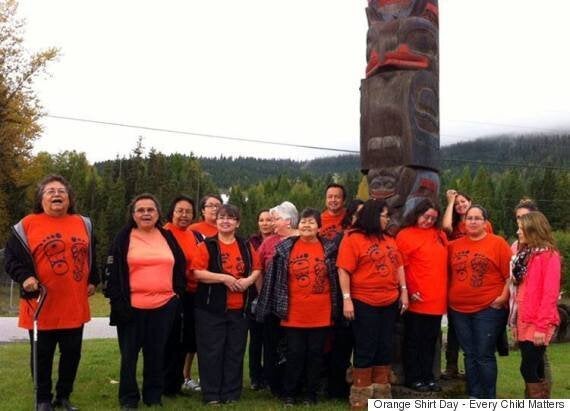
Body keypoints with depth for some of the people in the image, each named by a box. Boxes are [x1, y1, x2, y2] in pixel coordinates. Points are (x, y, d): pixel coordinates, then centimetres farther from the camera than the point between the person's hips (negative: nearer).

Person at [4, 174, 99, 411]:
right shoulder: (27, 225, -4)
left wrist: (93, 281, 15)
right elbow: (11, 258, -3)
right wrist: (25, 277, -18)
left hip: (74, 306, 4)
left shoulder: (83, 224, 9)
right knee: (42, 356, 8)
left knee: (72, 353, 11)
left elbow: (91, 256, 22)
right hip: (42, 305, -3)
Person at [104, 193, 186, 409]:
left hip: (164, 306, 3)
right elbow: (112, 272, -3)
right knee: (129, 354, 5)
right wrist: (118, 301, -9)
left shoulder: (168, 237, 10)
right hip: (132, 307, -2)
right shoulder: (123, 238, 0)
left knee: (156, 354, 10)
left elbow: (180, 268, 18)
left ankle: (154, 395, 21)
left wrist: (178, 293, 9)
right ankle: (128, 398, 16)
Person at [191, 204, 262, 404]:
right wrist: (224, 278, -19)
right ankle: (211, 394, 9)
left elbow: (257, 268, 16)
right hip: (211, 309, -4)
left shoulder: (246, 247, 10)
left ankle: (231, 394, 19)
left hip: (238, 309, 4)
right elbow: (197, 272, -13)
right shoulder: (207, 245, -4)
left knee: (235, 351, 9)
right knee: (211, 352, -1)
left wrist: (249, 280, -5)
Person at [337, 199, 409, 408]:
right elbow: (344, 270, -13)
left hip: (390, 302, 7)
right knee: (366, 348, 0)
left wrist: (403, 291, 8)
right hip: (364, 303, -6)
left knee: (385, 347, 12)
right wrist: (347, 299, -18)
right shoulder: (352, 238, -9)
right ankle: (361, 394, 10)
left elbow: (398, 265, 16)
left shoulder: (388, 239, 12)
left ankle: (381, 391, 22)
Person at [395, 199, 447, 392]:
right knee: (414, 341, 6)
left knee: (430, 340, 14)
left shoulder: (439, 235, 13)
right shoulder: (405, 235, -6)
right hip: (417, 300, -6)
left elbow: (444, 263, 19)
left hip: (437, 300, 6)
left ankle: (428, 376, 24)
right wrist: (409, 292, -14)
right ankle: (413, 378, 15)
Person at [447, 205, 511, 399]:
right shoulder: (455, 245, 9)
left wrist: (503, 298, -12)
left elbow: (510, 275, -5)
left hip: (488, 309, -4)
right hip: (459, 310, 4)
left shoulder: (498, 243, -3)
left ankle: (489, 399, 10)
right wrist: (449, 298, 8)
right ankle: (474, 397, 20)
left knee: (484, 355, -2)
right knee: (470, 355, 11)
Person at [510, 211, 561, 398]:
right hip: (524, 322, 8)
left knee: (528, 369, -8)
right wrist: (514, 320, 13)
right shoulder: (523, 254, 16)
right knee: (535, 369, 10)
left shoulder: (549, 255, -9)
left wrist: (542, 326, -19)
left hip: (538, 324, -8)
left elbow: (550, 293, -16)